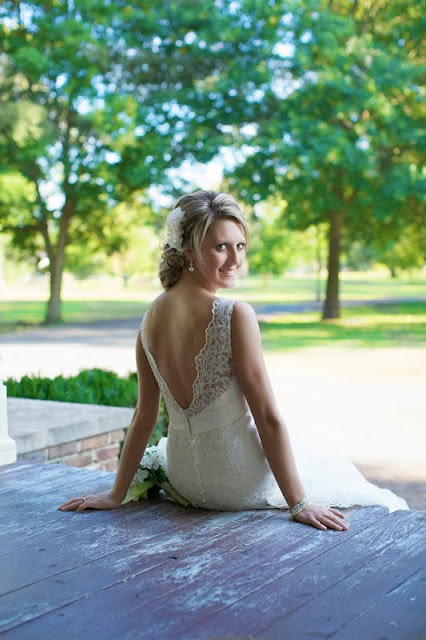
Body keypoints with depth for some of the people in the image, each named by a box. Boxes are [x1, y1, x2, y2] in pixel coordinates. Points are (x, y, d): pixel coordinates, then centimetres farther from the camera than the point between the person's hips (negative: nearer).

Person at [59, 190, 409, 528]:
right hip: (240, 483, -7)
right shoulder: (235, 315, -23)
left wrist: (117, 493, 10)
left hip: (183, 478, 7)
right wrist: (300, 504, -13)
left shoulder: (152, 316, -3)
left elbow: (144, 416, 1)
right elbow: (268, 418, -20)